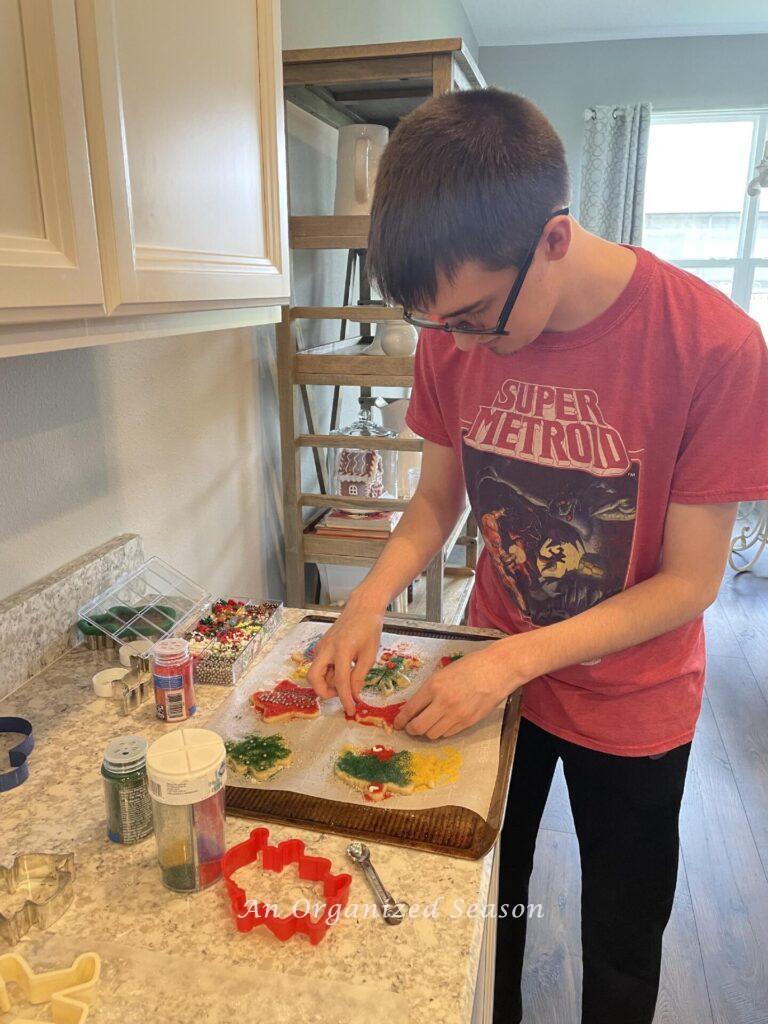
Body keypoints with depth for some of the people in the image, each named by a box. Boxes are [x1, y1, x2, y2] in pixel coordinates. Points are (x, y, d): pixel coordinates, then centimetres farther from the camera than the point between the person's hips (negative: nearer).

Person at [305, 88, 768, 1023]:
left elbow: (691, 581, -21)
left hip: (631, 705, -3)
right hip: (493, 675, 4)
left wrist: (513, 660, -28)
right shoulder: (454, 334, -14)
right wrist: (368, 602, -19)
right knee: (482, 902, 25)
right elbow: (438, 498, -2)